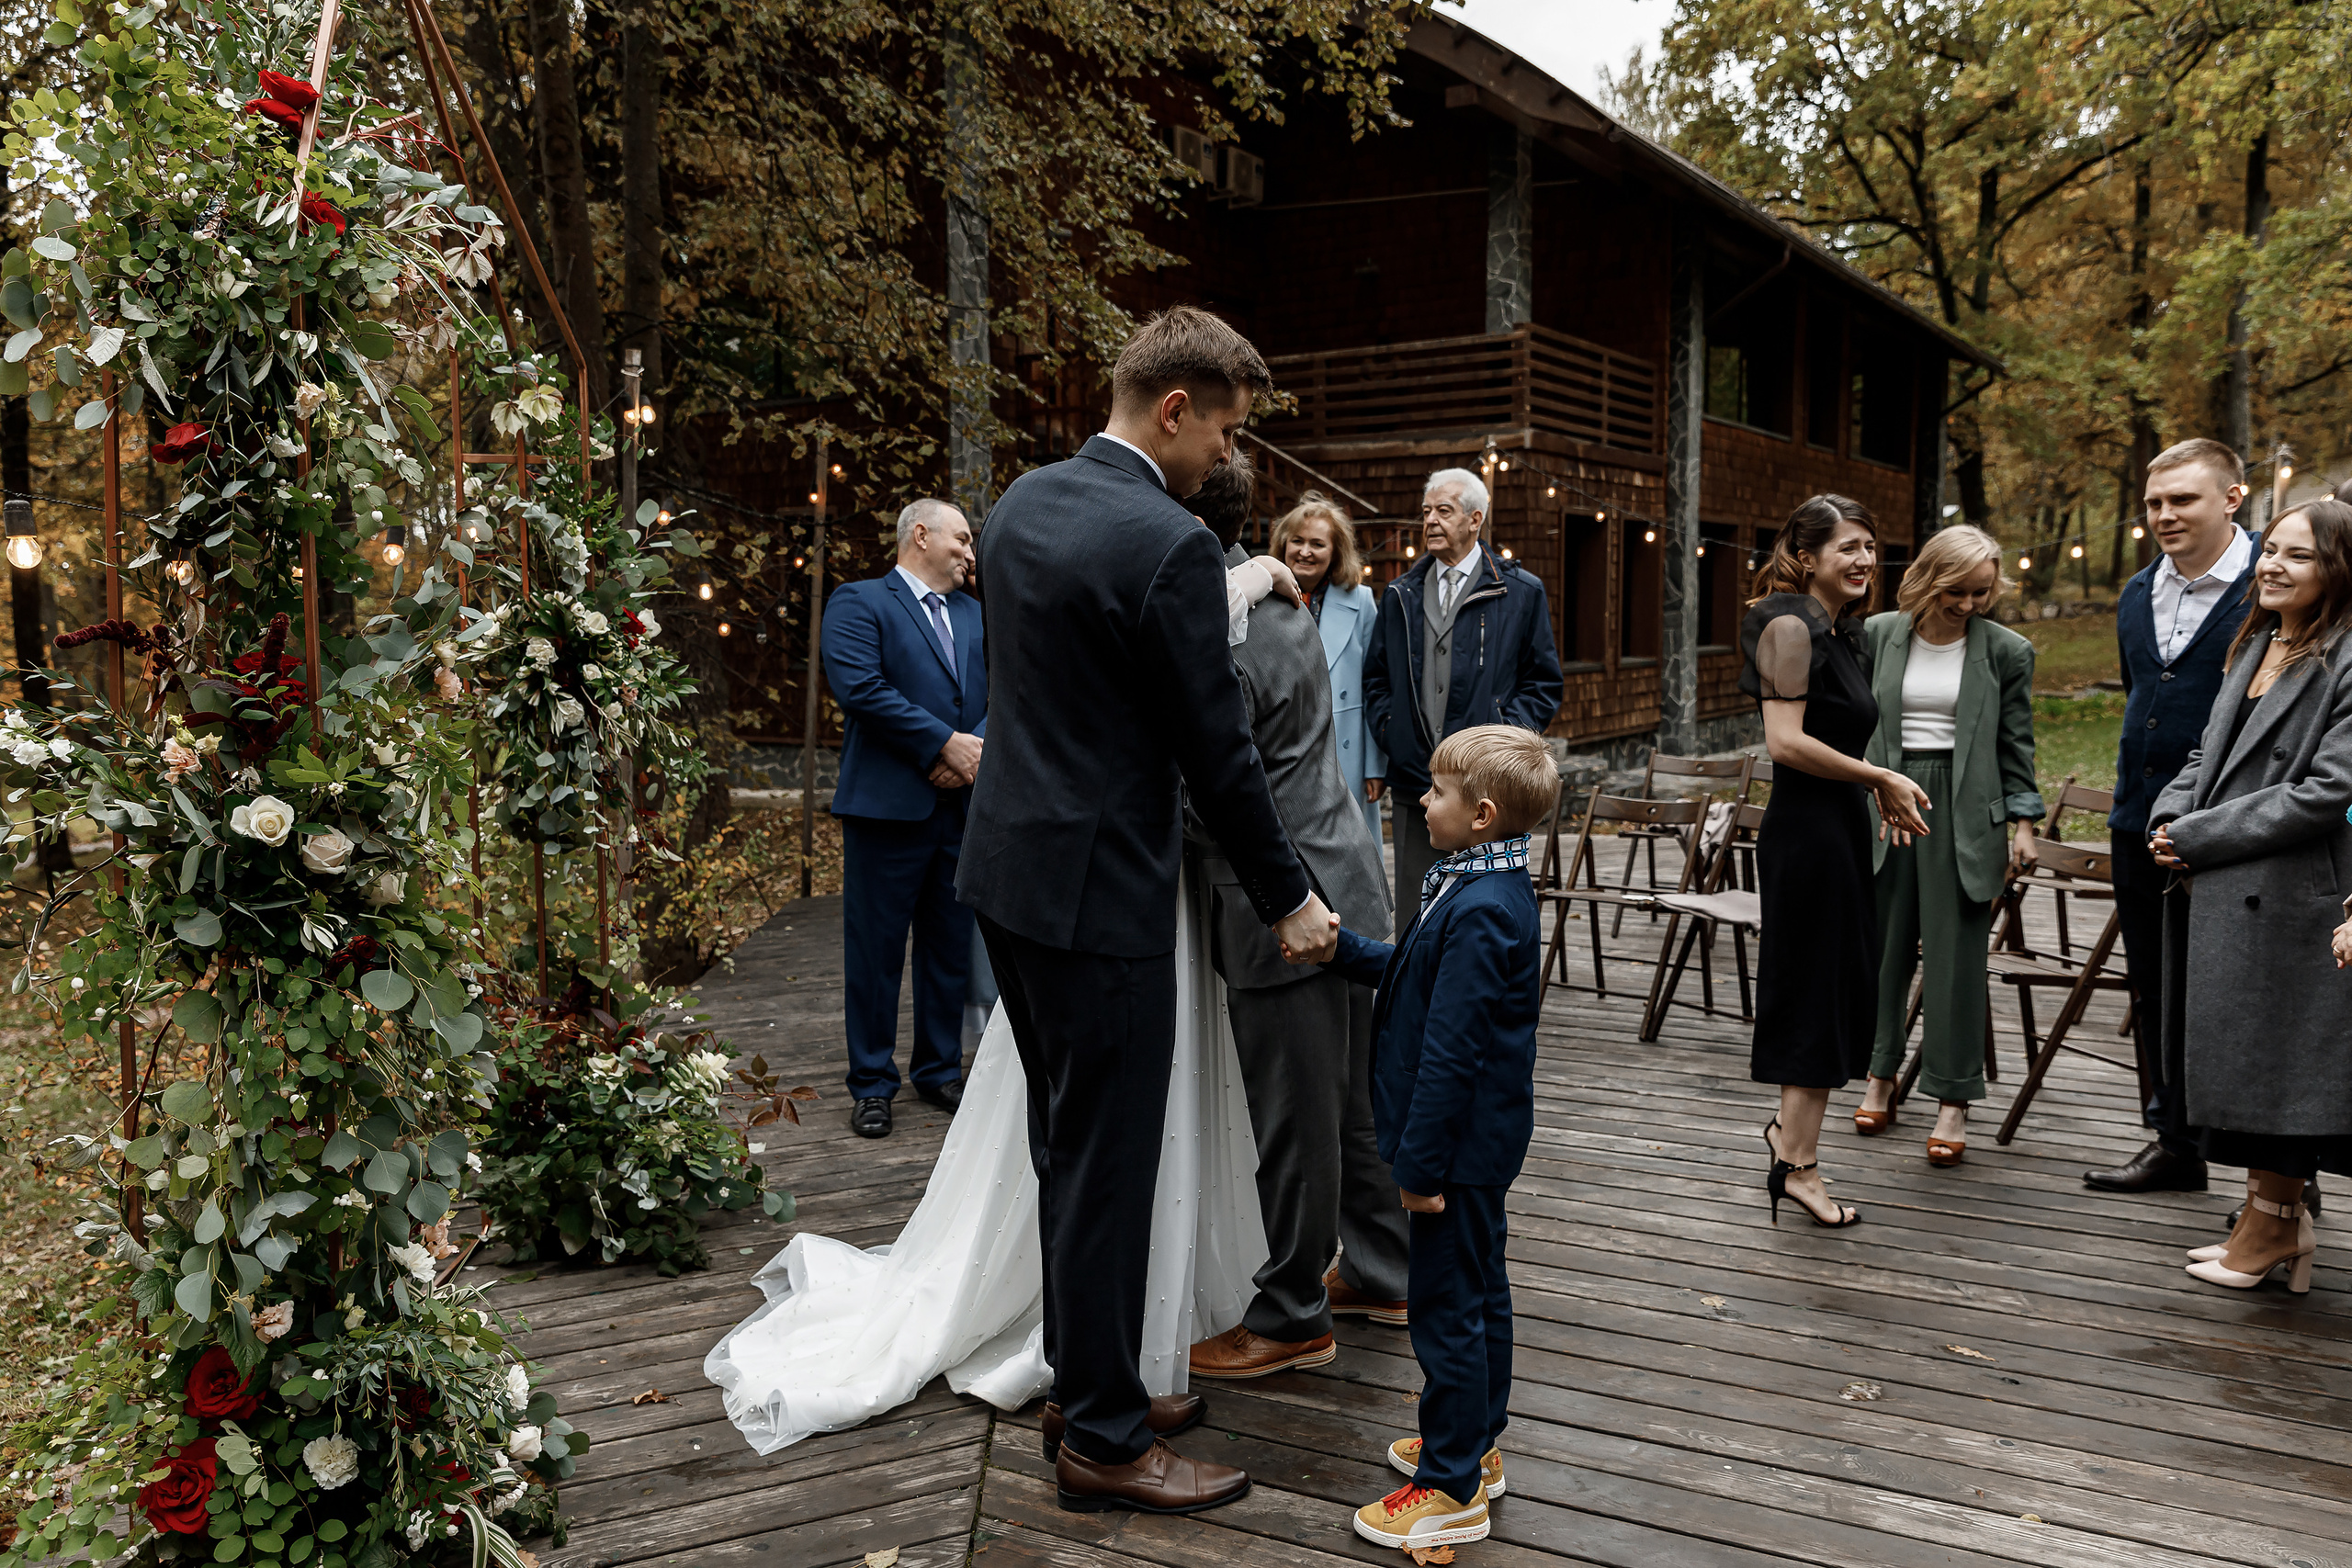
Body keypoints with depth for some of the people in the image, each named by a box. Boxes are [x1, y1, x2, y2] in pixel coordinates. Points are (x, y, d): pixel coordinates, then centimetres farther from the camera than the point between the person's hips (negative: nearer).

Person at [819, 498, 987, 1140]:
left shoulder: (975, 615, 17)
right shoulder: (858, 603, -2)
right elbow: (860, 688, -16)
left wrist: (977, 748, -11)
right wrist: (946, 743, -16)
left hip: (964, 804, 6)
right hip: (888, 804, -6)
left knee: (951, 948, 12)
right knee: (876, 949, 2)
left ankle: (940, 1070, 25)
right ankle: (872, 1084, 13)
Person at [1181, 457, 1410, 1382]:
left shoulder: (1220, 650, -23)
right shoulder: (1274, 598, 8)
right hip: (1343, 886, 10)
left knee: (1294, 1121, 3)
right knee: (1352, 1097, 21)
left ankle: (1289, 1320, 18)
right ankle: (1383, 1272, 35)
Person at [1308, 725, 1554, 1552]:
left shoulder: (1480, 912, -26)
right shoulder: (1489, 888, 6)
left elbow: (1449, 1050, -25)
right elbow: (1412, 972, 17)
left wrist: (1421, 1160, -21)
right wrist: (1340, 947, 9)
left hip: (1459, 1142, -11)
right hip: (1484, 1140, 11)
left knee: (1446, 1305, 0)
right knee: (1481, 1289, 21)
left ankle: (1451, 1489, 11)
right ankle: (1476, 1442, 37)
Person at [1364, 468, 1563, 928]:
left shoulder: (1522, 593, 4)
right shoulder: (1400, 596, 15)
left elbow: (1543, 682, 5)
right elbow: (1375, 678, 20)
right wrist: (1389, 730, 4)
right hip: (1413, 780, 3)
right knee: (1414, 919, 6)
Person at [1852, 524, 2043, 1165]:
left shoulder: (2005, 650, 1)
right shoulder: (1878, 635, 4)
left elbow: (2016, 744, 5)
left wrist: (2022, 823, 1)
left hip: (1965, 810, -2)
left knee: (1957, 951, -2)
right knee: (1883, 941, 8)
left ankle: (1953, 1100, 6)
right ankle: (1880, 1077, 23)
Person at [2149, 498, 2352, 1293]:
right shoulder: (2253, 648, 13)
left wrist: (2197, 837, -16)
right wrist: (2169, 818, -2)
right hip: (2227, 897, 8)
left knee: (2275, 1059, 3)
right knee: (2240, 1058, 15)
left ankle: (2269, 1226, 19)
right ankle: (2280, 1221, 28)